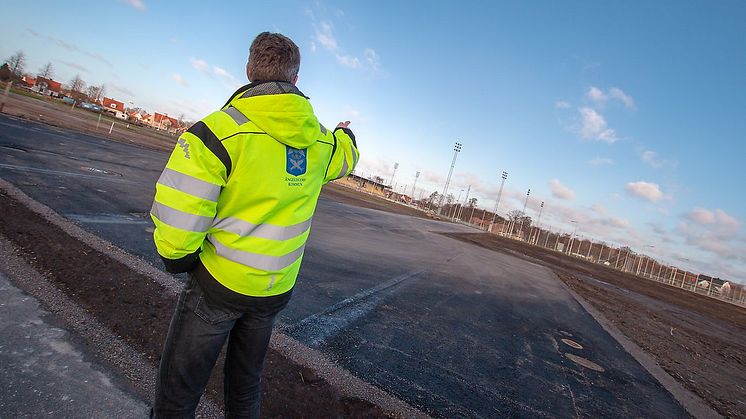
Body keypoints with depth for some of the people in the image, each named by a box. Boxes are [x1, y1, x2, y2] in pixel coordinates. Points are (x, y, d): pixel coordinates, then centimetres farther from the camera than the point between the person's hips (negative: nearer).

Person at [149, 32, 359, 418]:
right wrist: (346, 133, 47)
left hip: (219, 283, -5)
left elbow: (176, 216, -22)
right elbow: (345, 156, 24)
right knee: (246, 385, 24)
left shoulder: (220, 129, -19)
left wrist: (178, 258, -1)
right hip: (276, 291, 5)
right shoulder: (321, 142, -1)